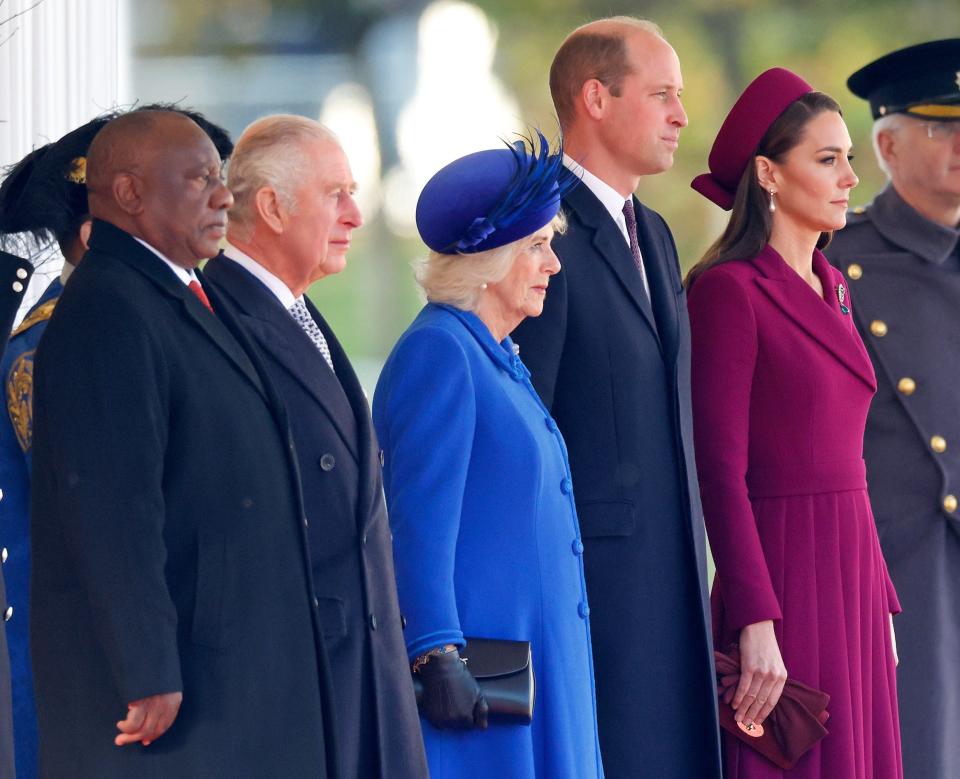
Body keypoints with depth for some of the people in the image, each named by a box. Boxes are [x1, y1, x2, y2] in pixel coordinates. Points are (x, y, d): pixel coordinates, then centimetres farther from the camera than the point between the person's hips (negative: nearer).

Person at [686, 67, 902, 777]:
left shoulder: (830, 290, 15)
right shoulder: (729, 290, -9)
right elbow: (720, 469, -14)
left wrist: (879, 604, 16)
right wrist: (756, 625, -20)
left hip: (851, 582, 8)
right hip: (779, 579, -8)